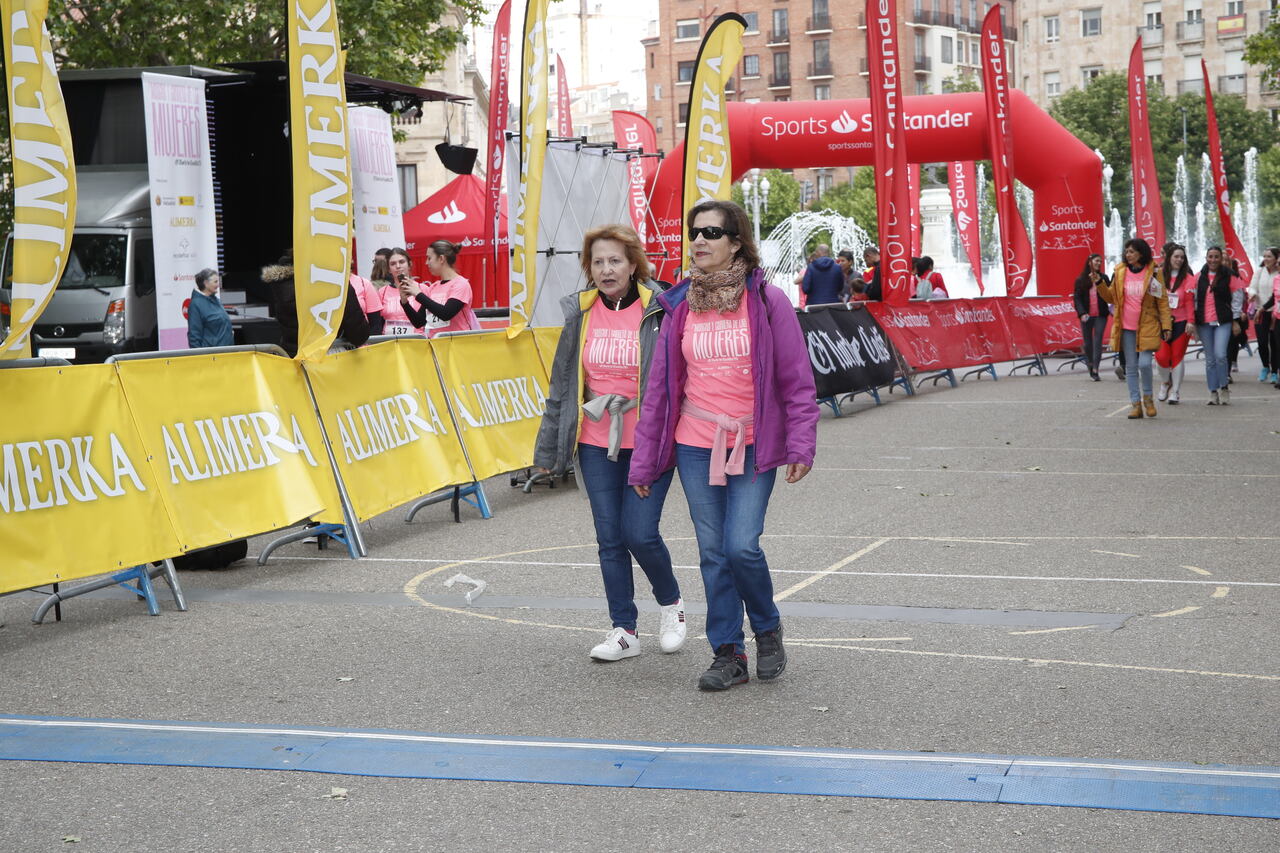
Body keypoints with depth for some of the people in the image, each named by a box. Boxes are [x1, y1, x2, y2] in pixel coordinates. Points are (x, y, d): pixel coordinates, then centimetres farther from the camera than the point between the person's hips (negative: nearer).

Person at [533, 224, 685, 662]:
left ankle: (671, 602, 20)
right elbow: (561, 384, 11)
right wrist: (548, 447, 13)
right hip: (596, 444, 4)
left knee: (640, 532, -9)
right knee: (609, 537, 6)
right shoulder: (580, 314, 5)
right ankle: (623, 631, 17)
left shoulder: (659, 312, -8)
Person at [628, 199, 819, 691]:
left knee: (741, 545, -12)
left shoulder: (765, 300, -5)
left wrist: (800, 445, -11)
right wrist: (644, 461, 7)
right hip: (695, 447, 4)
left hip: (753, 446, -3)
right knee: (712, 552, 6)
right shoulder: (681, 305, 5)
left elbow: (796, 379, -3)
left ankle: (768, 627, 17)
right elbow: (660, 386, 8)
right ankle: (728, 654, 17)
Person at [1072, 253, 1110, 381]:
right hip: (1087, 316, 0)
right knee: (1088, 342, 7)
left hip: (1100, 315, 0)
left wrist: (1100, 282, -13)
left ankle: (1095, 370, -12)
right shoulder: (1081, 280, 4)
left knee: (1098, 341, -9)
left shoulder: (1103, 278, 7)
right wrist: (1082, 313, -13)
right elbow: (1077, 298, -1)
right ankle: (1091, 367, 27)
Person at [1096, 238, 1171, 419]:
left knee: (1144, 363, -14)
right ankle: (1136, 404, 12)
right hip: (1126, 328, 3)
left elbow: (1162, 301, -1)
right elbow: (1111, 297, 12)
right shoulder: (1120, 272, 6)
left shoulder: (1153, 273, -2)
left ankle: (1147, 397, 11)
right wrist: (1100, 284, -5)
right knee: (1130, 367, 5)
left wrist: (1166, 326, -6)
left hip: (1147, 327, -3)